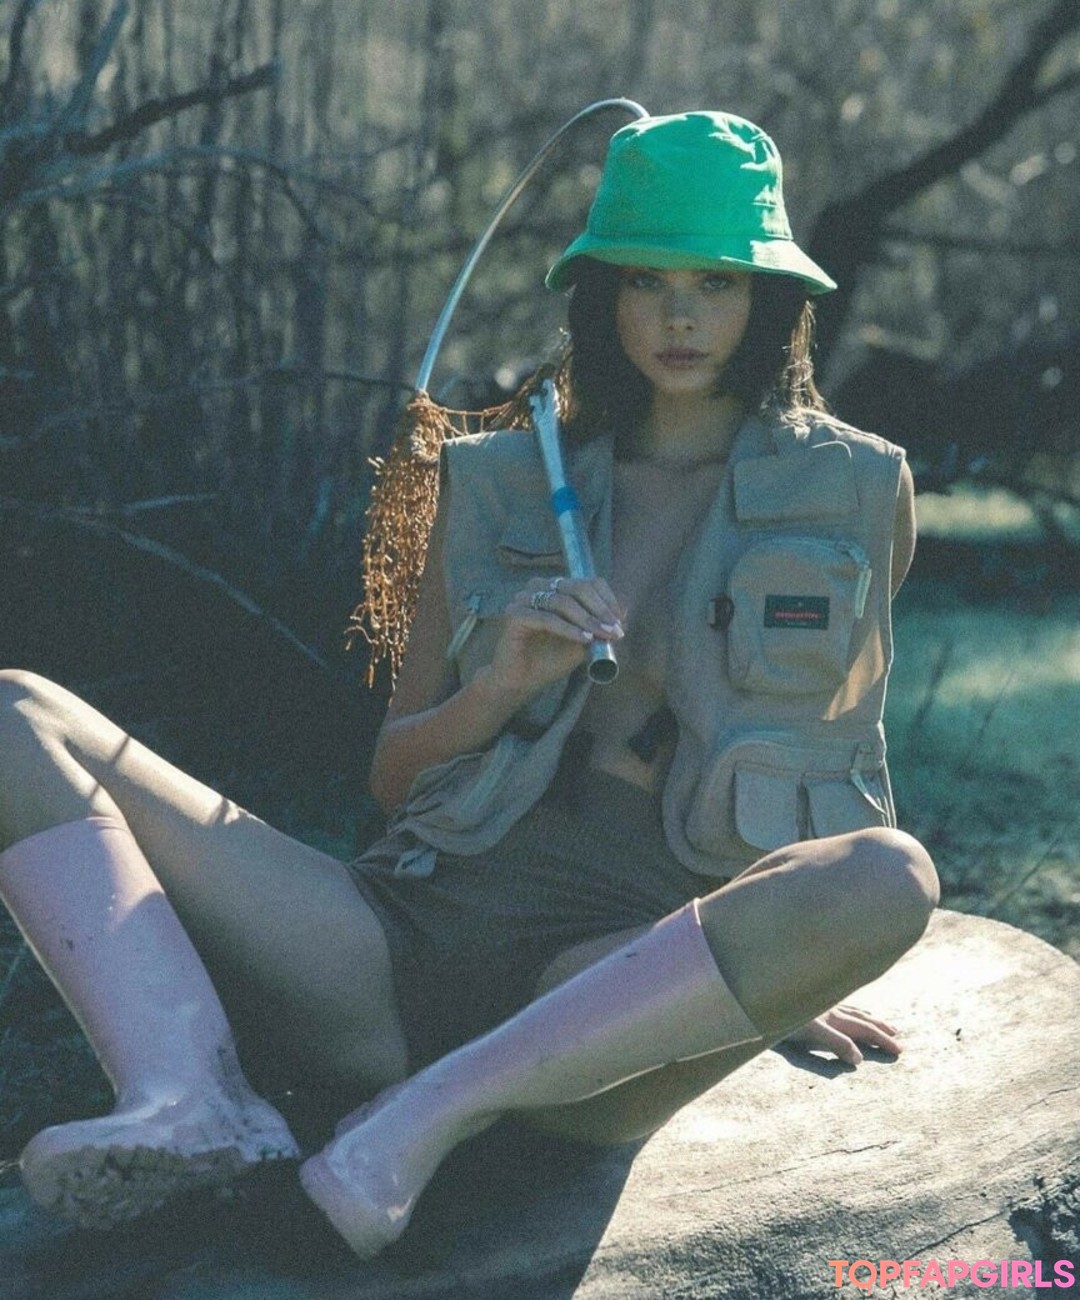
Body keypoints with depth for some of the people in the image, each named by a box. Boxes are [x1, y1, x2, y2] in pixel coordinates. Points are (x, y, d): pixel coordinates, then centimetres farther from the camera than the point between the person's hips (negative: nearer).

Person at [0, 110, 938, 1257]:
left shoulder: (863, 494, 13)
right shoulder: (496, 487, 17)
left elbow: (834, 743, 24)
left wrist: (781, 965, 19)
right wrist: (498, 690, -3)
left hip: (629, 980, -2)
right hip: (408, 933, 3)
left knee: (891, 876, -35)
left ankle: (430, 1116, -29)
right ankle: (189, 1099, -33)